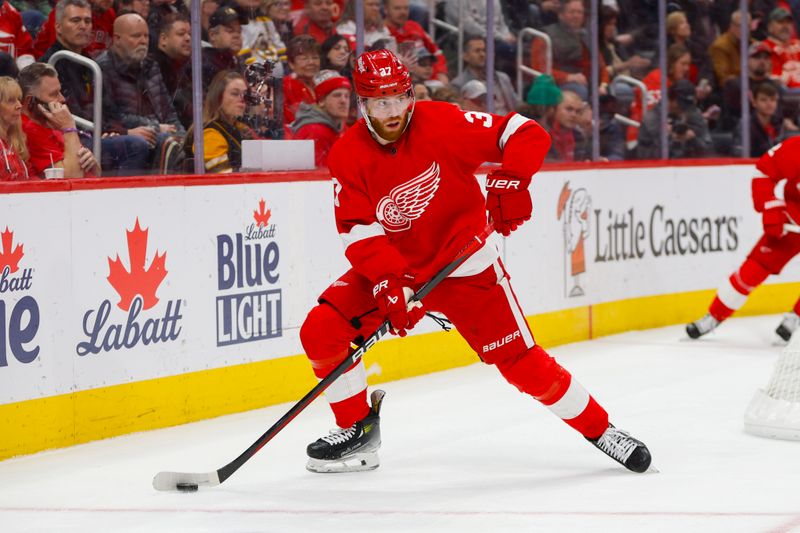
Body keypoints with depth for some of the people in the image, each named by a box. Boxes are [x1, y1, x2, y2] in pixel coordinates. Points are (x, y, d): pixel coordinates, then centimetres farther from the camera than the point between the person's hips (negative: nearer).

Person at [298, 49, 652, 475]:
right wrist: (388, 283, -29)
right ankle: (358, 428, 7)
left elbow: (527, 134, -17)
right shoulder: (348, 156, -10)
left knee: (522, 363, -8)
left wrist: (511, 180, -33)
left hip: (465, 267, -3)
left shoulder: (442, 123, -18)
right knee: (321, 331, -12)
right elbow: (359, 231, -15)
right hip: (394, 266, 3)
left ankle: (598, 428, 11)